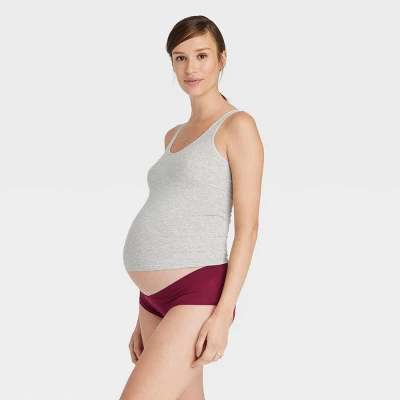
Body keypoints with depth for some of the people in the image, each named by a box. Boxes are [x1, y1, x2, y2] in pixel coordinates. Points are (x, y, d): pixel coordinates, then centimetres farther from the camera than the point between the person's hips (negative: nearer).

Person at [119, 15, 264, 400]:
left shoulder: (238, 126, -4)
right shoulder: (174, 137, 18)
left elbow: (248, 227, -10)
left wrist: (223, 312, -18)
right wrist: (145, 317, 16)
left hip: (198, 296, -8)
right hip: (156, 300, 8)